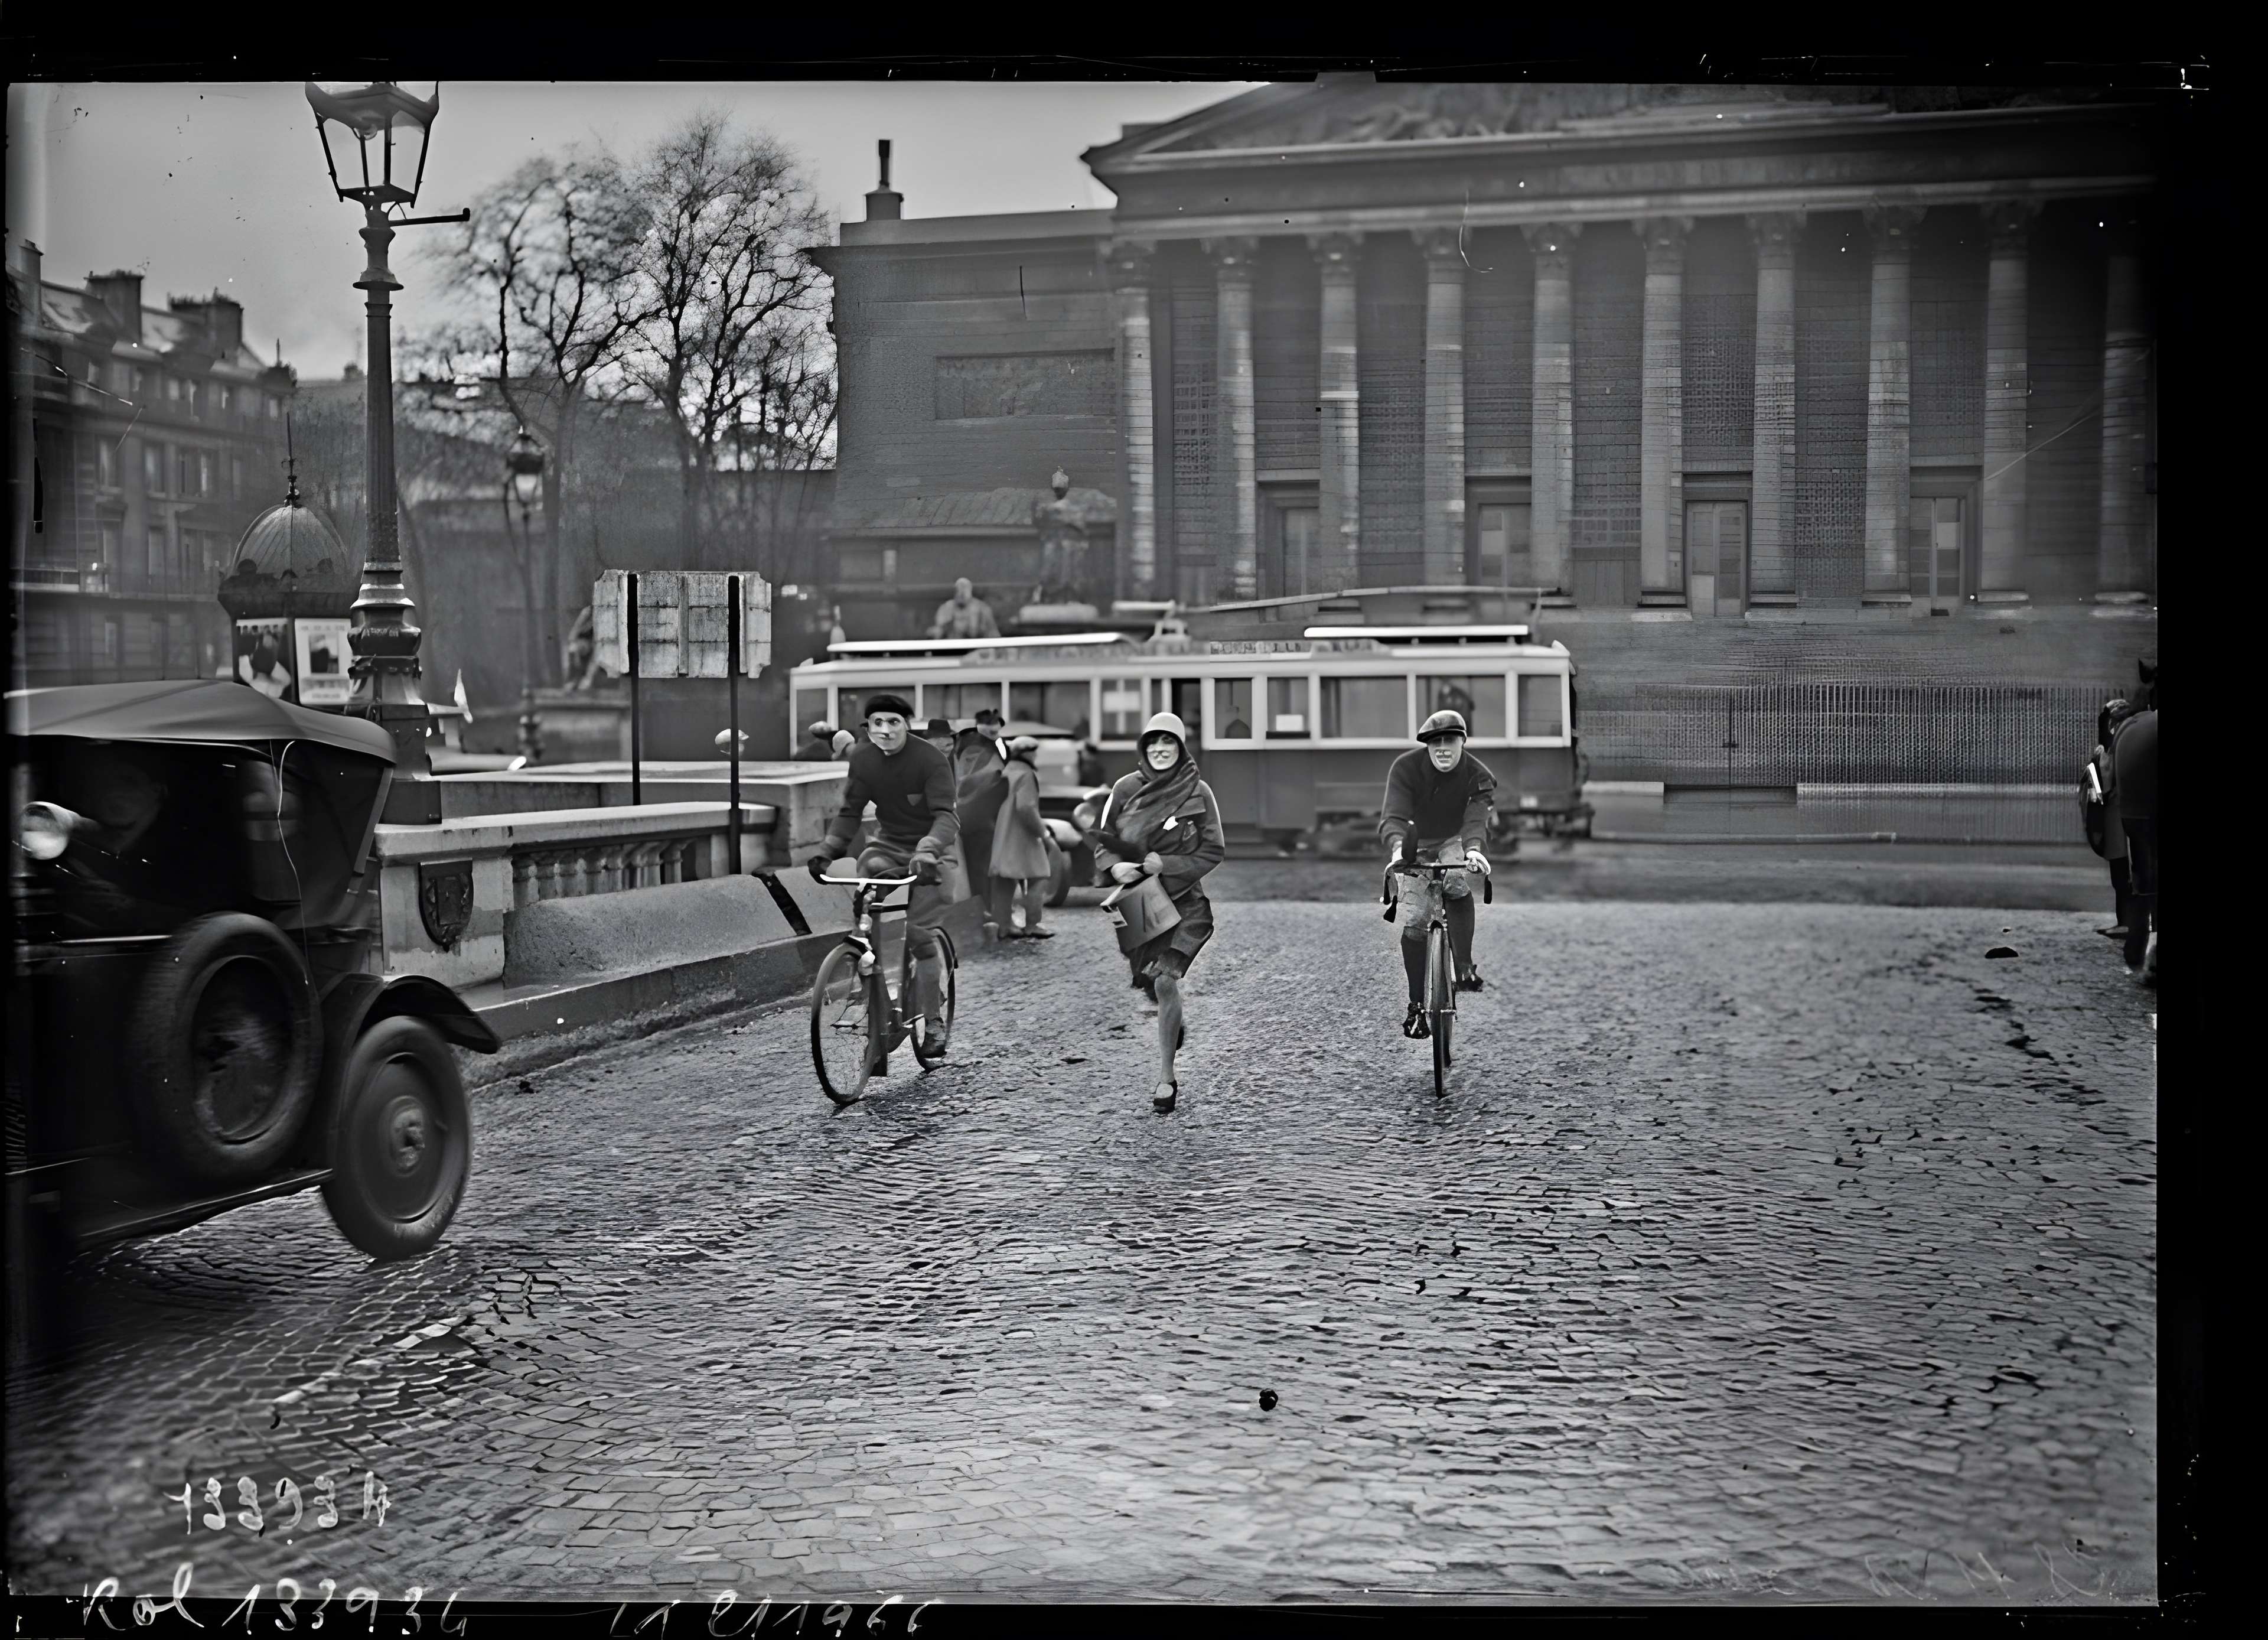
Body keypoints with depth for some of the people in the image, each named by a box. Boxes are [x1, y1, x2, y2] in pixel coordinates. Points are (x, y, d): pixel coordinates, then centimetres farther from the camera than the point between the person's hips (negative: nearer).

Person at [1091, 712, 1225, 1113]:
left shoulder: (1198, 792, -4)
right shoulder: (1126, 788, 1)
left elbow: (1213, 851, -2)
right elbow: (1102, 841, 8)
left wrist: (1166, 864, -14)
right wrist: (1115, 866, -13)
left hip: (1183, 901, -3)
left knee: (1165, 980, -17)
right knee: (1146, 981, 9)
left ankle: (1166, 1077, -6)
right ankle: (1174, 1027, 45)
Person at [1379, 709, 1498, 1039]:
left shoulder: (1478, 776, -18)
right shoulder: (1406, 767, -19)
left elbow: (1477, 817, -32)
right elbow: (1394, 815, -31)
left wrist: (1473, 849, -54)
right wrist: (1397, 850, -50)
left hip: (1455, 842, 0)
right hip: (1416, 845, 0)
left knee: (1457, 882, -35)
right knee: (1414, 920, -12)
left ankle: (1465, 967, -28)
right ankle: (1416, 1006, -4)